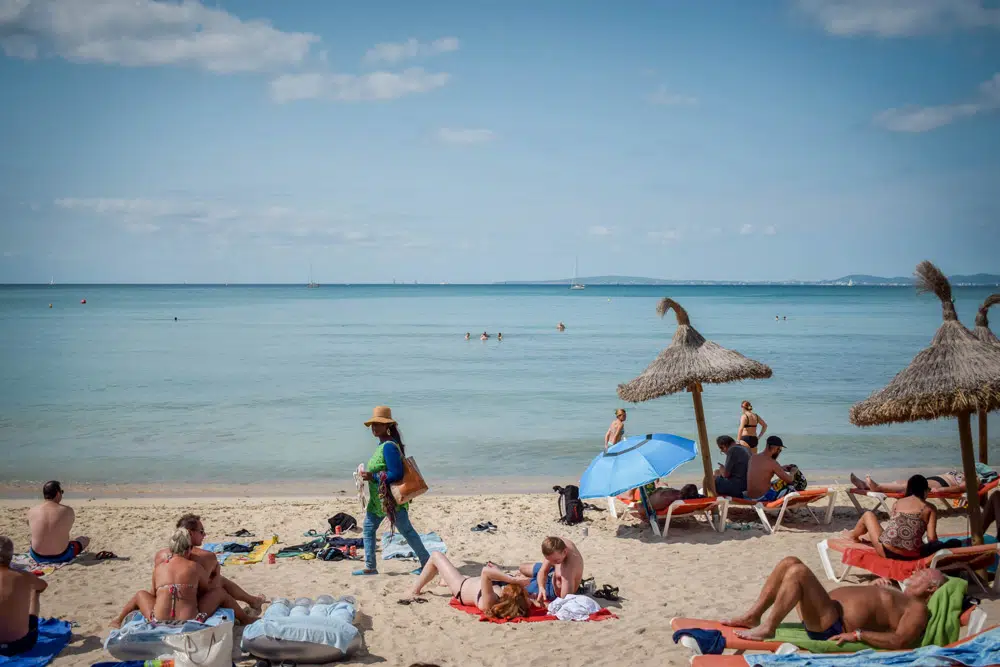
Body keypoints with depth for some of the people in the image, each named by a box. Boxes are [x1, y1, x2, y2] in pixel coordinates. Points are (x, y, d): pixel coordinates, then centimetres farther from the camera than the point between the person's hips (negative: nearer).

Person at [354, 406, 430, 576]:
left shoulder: (389, 447, -22)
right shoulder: (382, 444, 9)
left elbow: (396, 474, -26)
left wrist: (373, 477, -23)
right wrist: (369, 475, 11)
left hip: (391, 499, -10)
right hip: (378, 499, 10)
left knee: (406, 531, -1)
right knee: (368, 528, 12)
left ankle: (426, 562, 10)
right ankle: (370, 567, 18)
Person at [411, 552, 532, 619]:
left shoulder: (488, 602, -51)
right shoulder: (519, 604, -39)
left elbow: (485, 571, -62)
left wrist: (514, 580, -63)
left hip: (461, 587, -5)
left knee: (436, 556, 15)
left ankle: (416, 591, 38)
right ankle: (446, 582, 68)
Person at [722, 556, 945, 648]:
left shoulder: (918, 609, -5)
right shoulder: (899, 597, 24)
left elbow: (900, 641, -22)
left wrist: (857, 635, -24)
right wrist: (880, 587, 24)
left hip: (832, 627, -10)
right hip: (825, 611, 10)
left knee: (797, 571, -26)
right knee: (790, 562, 5)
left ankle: (767, 628, -18)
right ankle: (753, 616, 3)